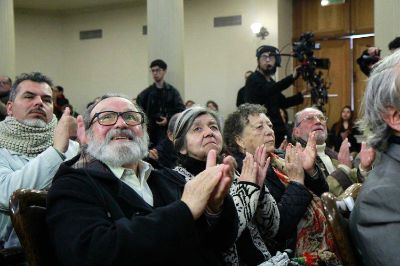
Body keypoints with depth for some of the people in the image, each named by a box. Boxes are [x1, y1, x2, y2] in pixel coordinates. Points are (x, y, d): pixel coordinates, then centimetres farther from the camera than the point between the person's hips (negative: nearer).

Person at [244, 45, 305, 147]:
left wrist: (302, 94, 8)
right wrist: (292, 77, -40)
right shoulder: (253, 80, -11)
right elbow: (268, 91, -31)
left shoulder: (270, 82, 17)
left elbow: (283, 103, 21)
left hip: (277, 131, 9)